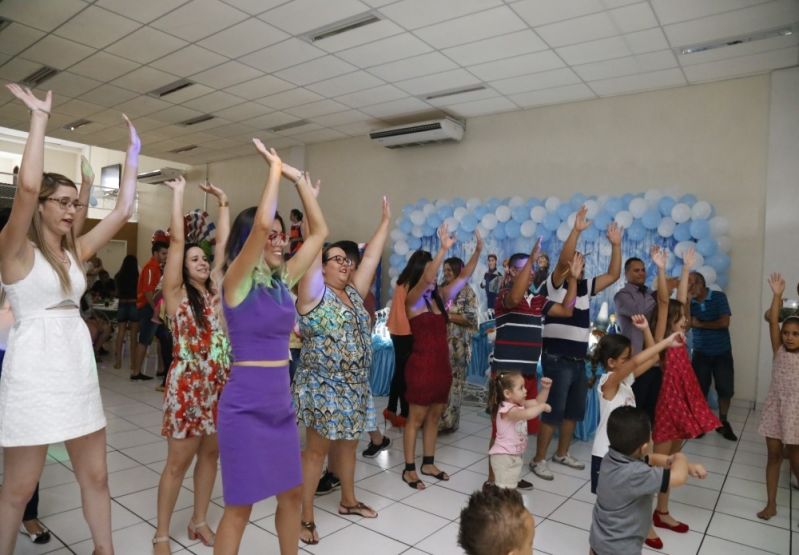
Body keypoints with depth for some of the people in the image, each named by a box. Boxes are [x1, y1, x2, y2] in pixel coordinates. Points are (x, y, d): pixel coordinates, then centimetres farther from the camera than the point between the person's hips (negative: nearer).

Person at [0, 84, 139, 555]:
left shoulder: (75, 252, 11)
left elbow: (123, 209, 8)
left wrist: (133, 153, 10)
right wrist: (40, 117, -14)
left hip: (79, 367, 6)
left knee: (95, 475, 13)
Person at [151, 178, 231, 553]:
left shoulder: (214, 289, 9)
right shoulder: (176, 292, -4)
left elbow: (222, 242, 9)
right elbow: (177, 241, -11)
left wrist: (223, 202, 12)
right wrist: (178, 193, -7)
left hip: (219, 384, 5)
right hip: (188, 384, -5)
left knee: (210, 454, 14)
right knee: (178, 461, 4)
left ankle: (199, 521, 31)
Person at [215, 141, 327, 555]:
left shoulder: (283, 281, 6)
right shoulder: (237, 282, -12)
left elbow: (319, 233, 8)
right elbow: (260, 223, -27)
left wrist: (299, 180, 4)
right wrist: (275, 170, -15)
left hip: (281, 403, 7)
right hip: (246, 404, -7)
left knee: (292, 493, 18)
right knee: (240, 505, 6)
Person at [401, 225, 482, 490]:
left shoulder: (440, 296, 8)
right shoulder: (413, 299, -11)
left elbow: (463, 276, 4)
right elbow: (425, 280, -30)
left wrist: (478, 251, -8)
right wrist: (444, 249, -38)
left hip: (441, 364, 7)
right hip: (421, 364, -7)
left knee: (434, 416, 15)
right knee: (416, 417, 3)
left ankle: (428, 463, 29)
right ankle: (409, 469, 15)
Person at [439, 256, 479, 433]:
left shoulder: (467, 291, -5)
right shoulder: (441, 289, 12)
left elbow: (471, 319, -11)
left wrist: (448, 316, -13)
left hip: (457, 344, -5)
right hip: (440, 340, 5)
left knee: (453, 382, 1)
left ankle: (449, 421, 11)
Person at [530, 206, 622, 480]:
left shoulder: (586, 287, 11)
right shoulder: (554, 285, -9)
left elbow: (613, 275, 11)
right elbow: (563, 261, -26)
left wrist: (615, 244, 3)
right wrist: (576, 230, -30)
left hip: (579, 360, 7)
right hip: (557, 359, -7)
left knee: (574, 410, 15)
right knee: (554, 411, -4)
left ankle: (562, 454, 31)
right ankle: (538, 459, 8)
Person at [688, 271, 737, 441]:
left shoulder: (719, 297, -8)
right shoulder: (689, 303, -2)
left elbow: (724, 323, -15)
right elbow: (685, 323, -17)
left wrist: (700, 324, -9)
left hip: (722, 352, -1)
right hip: (700, 353, 1)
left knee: (725, 389, 5)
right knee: (700, 389, 2)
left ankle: (723, 423, 22)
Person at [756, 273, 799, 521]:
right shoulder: (779, 350, -1)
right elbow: (772, 320, -10)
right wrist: (777, 295, -18)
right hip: (775, 408, 2)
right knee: (774, 455, 10)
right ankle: (771, 504, 20)